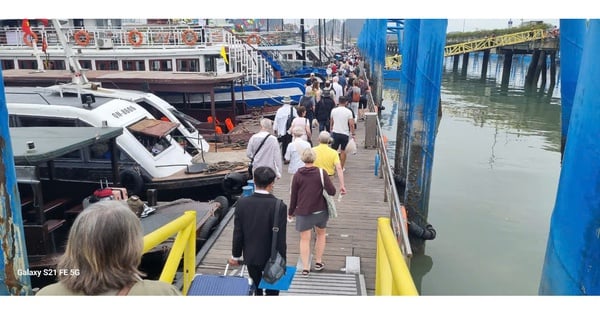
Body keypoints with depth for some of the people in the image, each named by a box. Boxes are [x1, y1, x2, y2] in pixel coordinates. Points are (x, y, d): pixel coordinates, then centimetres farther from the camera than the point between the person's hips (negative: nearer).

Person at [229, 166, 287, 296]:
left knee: (256, 289, 21)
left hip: (250, 256, 3)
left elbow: (238, 233, -5)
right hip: (271, 257, -3)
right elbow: (280, 238, -18)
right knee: (272, 291, 17)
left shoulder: (242, 203, -12)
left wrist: (235, 256, 8)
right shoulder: (279, 206, -22)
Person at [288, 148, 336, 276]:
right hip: (320, 210, 1)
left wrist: (291, 211, 11)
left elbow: (293, 195, -1)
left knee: (305, 239, 6)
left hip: (303, 212, 0)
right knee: (321, 234, 21)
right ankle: (318, 262, 28)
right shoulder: (321, 172, -8)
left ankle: (305, 267, 4)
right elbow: (332, 191, -13)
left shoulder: (297, 175, -4)